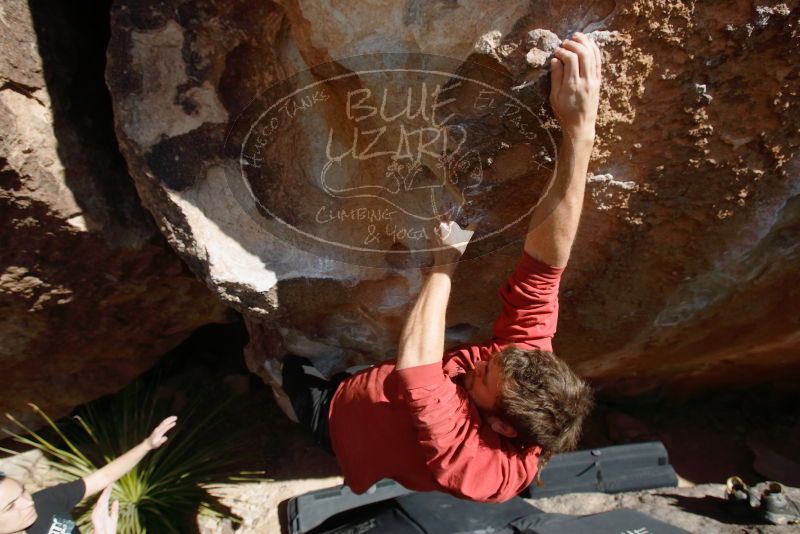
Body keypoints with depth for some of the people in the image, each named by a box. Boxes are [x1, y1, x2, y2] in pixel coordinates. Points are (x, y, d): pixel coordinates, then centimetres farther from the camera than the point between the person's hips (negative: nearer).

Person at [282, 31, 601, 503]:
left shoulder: (472, 464, -44)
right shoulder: (528, 359, -30)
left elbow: (415, 362, -58)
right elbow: (544, 265, -40)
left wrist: (448, 259, -45)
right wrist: (580, 131, -51)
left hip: (335, 415, -5)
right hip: (365, 381, 5)